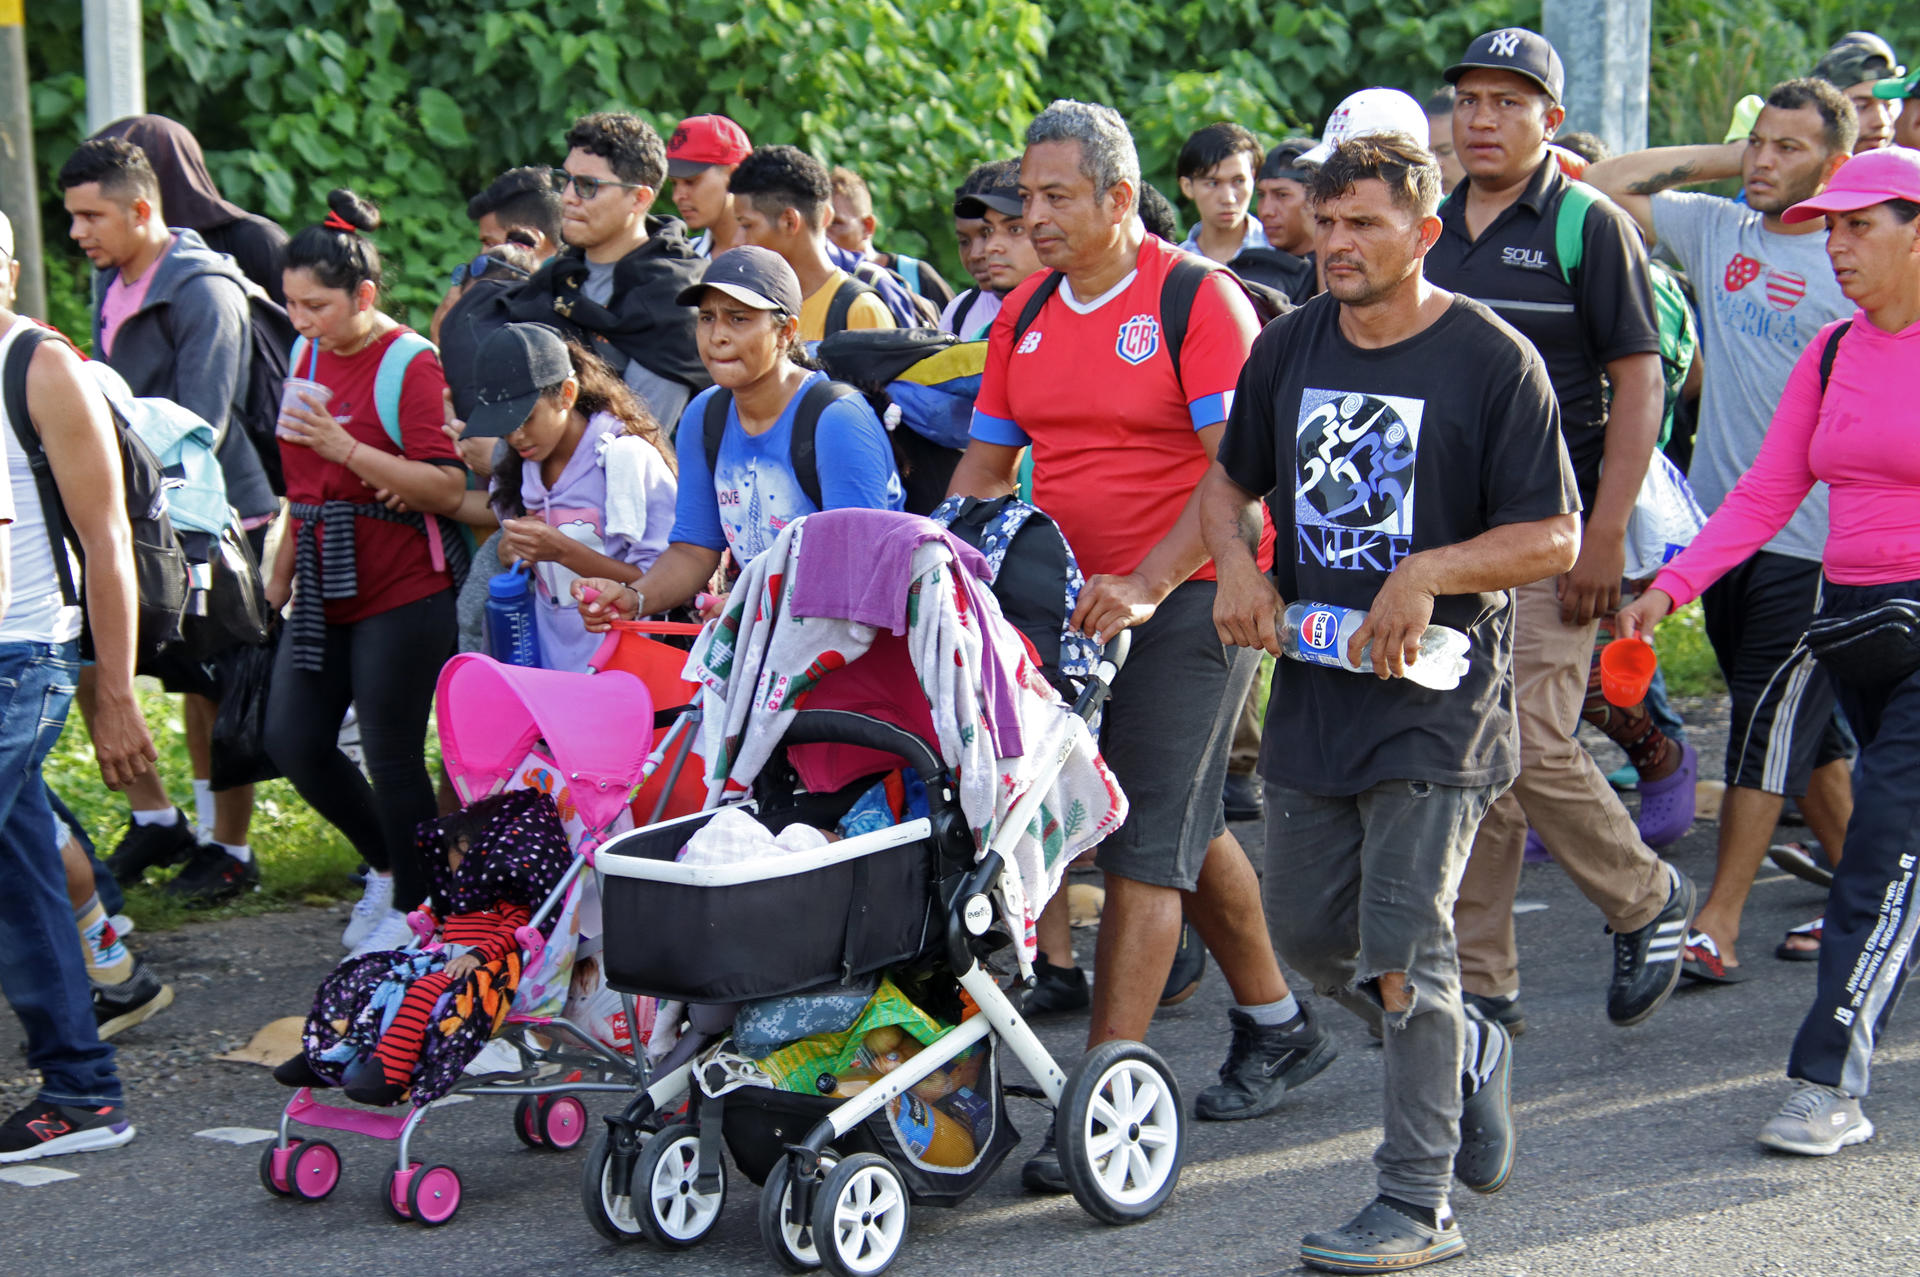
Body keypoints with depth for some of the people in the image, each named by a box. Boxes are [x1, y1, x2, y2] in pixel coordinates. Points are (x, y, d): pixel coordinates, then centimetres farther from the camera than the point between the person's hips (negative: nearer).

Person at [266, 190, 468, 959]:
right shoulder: (312, 358, 11)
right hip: (325, 591, 8)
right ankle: (388, 867, 26)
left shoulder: (411, 365, -13)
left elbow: (446, 489, -21)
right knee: (292, 742, 5)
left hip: (401, 592, -8)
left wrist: (344, 446, -28)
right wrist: (279, 575, 23)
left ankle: (414, 909, 15)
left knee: (391, 756, -3)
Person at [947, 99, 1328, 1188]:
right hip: (1077, 599, 7)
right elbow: (986, 466, 15)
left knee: (1145, 842, -12)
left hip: (1194, 593, -7)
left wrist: (1147, 585, -26)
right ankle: (1278, 1026, 34)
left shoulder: (1201, 300, -11)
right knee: (1185, 824, 17)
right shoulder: (1026, 313, 10)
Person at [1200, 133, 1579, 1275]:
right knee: (1307, 933, 11)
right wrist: (1237, 560, 0)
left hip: (1438, 689, -6)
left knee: (1401, 951, -10)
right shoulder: (1290, 347, 8)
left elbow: (1556, 538, -8)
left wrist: (1431, 573, -22)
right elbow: (1230, 477, 21)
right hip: (1313, 681, 6)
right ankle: (1466, 1057, 36)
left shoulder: (1492, 359, -9)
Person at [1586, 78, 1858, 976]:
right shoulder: (1717, 232, 7)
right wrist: (1721, 158, 3)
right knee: (1802, 728, 14)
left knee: (1769, 721, -5)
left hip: (1816, 539, -6)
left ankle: (1718, 924, -2)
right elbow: (1603, 187, 8)